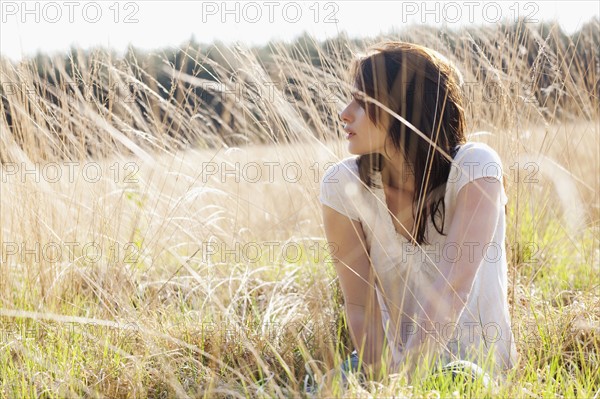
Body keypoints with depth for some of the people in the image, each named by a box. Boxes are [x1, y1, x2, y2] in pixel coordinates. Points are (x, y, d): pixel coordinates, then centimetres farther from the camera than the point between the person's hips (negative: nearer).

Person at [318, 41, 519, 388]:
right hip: (396, 359, 2)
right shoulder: (344, 185, -7)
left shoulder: (475, 168, -15)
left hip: (477, 366, -2)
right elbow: (360, 303, -11)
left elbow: (451, 290, -27)